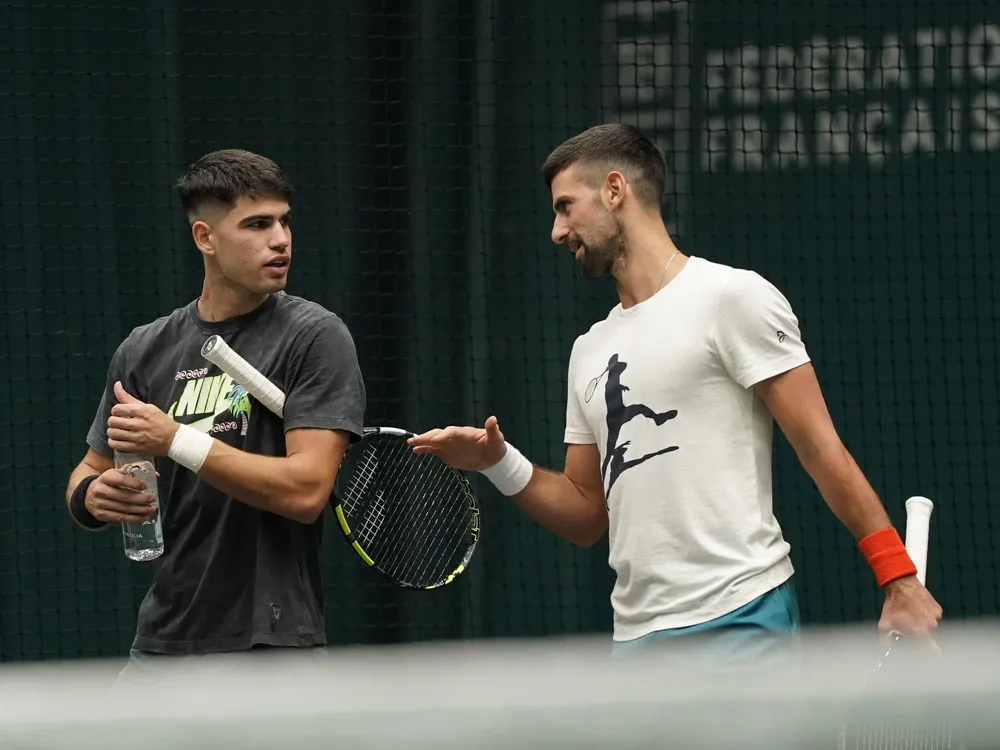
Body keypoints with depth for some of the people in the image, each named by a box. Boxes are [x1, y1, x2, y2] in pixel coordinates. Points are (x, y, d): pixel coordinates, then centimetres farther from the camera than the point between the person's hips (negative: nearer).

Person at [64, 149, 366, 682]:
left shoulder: (316, 337, -6)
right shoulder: (144, 351, 8)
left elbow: (306, 489, -16)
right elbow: (90, 471, 18)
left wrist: (177, 440, -19)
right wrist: (93, 495, -7)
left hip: (268, 646, -5)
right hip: (162, 645, 5)